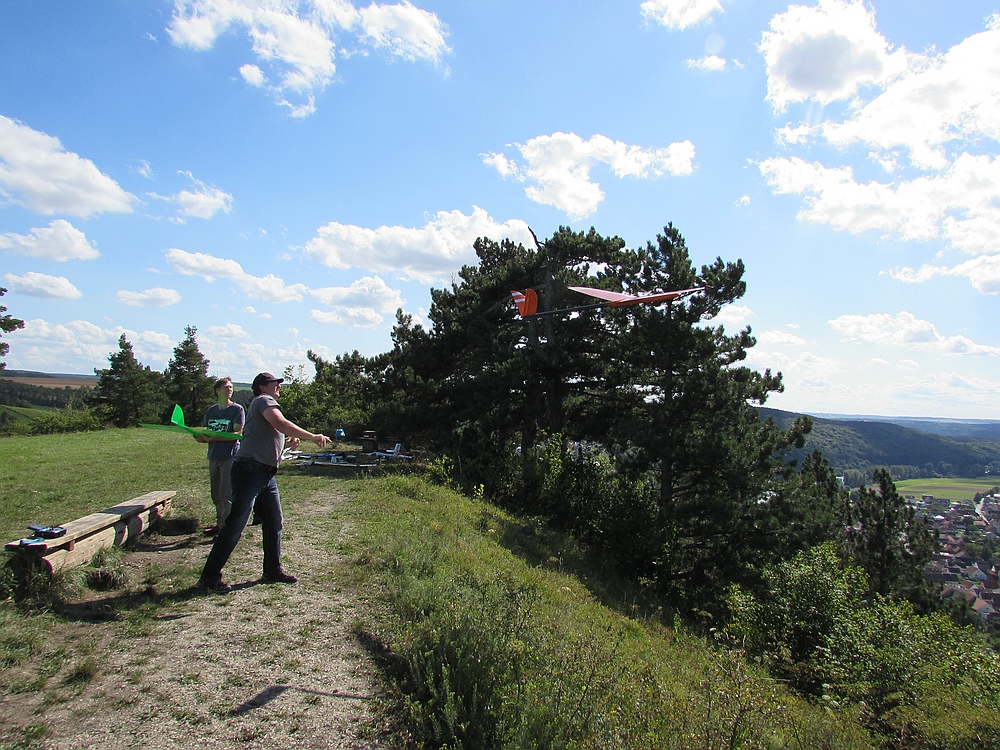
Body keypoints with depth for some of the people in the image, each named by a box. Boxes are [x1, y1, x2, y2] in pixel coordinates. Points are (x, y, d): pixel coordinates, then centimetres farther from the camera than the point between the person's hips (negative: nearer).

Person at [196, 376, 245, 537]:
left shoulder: (237, 409, -3)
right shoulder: (211, 410, 14)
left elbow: (238, 433, -12)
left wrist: (215, 437, -22)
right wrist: (201, 438, -7)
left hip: (230, 457, -6)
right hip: (213, 456, 6)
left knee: (226, 494, -8)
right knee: (216, 495, 11)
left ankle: (226, 527, -6)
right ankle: (220, 524, 22)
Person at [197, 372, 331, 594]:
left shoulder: (267, 403, 26)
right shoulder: (263, 400, -4)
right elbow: (280, 423, -24)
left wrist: (288, 443, 10)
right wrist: (311, 436, -23)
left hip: (266, 474, 10)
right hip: (250, 469, -10)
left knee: (274, 523, 13)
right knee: (236, 525, -9)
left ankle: (273, 571, 23)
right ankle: (209, 578, -3)